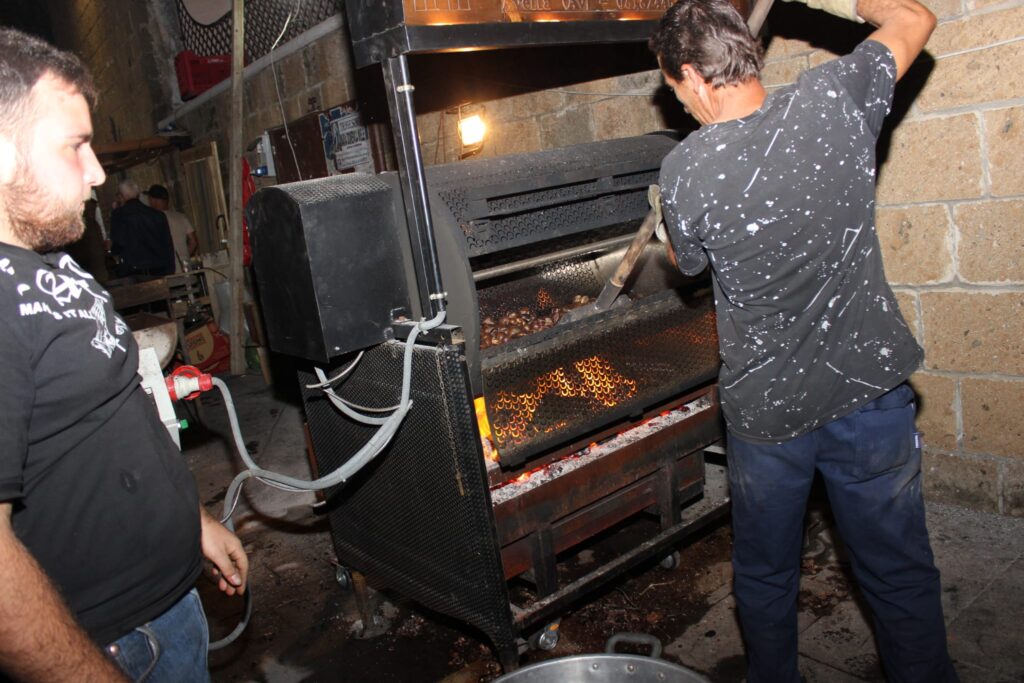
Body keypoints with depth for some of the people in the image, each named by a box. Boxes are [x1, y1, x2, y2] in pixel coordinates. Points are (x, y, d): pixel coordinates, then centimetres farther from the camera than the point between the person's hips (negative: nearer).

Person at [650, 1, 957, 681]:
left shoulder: (684, 172, -17)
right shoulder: (836, 97, -11)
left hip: (765, 411, -2)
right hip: (870, 391, 2)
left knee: (765, 575, 22)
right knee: (901, 574, 19)